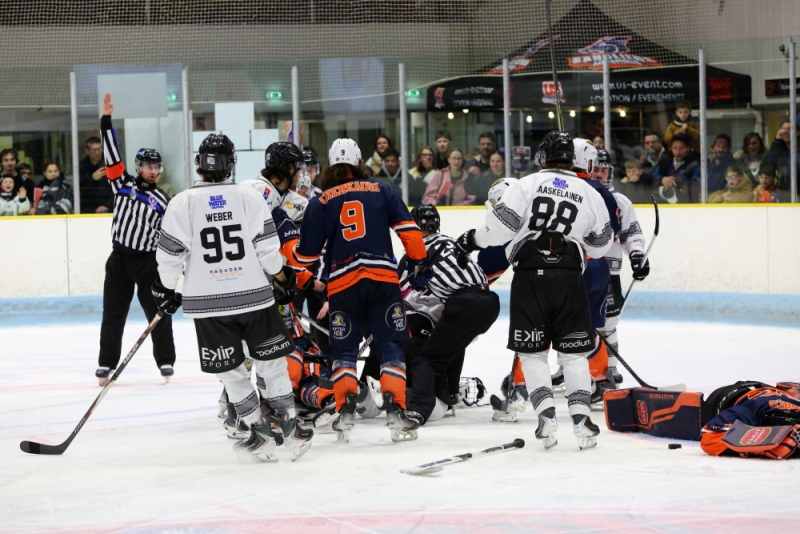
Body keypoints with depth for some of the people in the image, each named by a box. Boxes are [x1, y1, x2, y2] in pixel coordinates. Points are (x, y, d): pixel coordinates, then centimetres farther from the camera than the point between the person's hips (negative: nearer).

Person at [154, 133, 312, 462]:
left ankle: (262, 435, 7)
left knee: (230, 371, 8)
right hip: (254, 296, 1)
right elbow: (268, 247, -2)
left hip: (207, 302, 0)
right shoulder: (250, 197, -2)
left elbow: (169, 255, -2)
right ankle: (290, 428, 12)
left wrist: (164, 290, 14)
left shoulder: (182, 203, -3)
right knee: (270, 361, 12)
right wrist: (282, 277, 14)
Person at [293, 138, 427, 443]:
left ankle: (345, 411, -1)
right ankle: (395, 412, -7)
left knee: (344, 349, 11)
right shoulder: (381, 191, 8)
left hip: (343, 283, 0)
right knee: (391, 345, 4)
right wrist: (418, 262, 14)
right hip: (382, 277, 0)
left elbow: (307, 253, 9)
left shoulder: (321, 202, 7)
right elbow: (408, 229, 3)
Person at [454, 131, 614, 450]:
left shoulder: (527, 184, 0)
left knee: (532, 352, 6)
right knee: (573, 352, 9)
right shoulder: (589, 194, 10)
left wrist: (473, 239, 8)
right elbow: (601, 244, 18)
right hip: (569, 279, 2)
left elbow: (501, 223, -9)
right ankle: (581, 418, 0)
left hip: (530, 276, -2)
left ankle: (546, 415, -5)